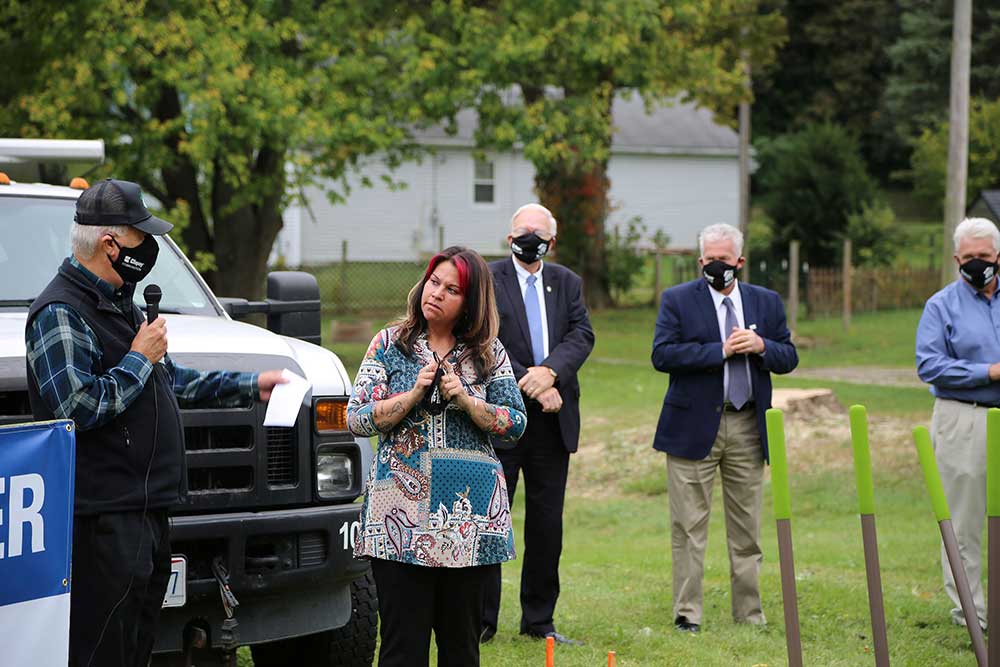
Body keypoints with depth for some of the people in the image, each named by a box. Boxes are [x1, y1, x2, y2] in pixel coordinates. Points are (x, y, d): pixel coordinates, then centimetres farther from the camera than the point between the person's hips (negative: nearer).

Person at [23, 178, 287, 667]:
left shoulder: (120, 305, 20)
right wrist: (140, 359, -13)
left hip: (148, 513, 10)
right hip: (103, 518, -10)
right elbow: (78, 407, -23)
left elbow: (172, 381, 31)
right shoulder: (61, 314, -12)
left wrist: (249, 386, 30)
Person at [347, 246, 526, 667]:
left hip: (470, 515, 1)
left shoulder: (489, 354, 9)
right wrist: (415, 393, -10)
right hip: (401, 513, -1)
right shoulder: (389, 344, 6)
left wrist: (465, 399, -10)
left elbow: (515, 424, 4)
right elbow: (357, 420, 0)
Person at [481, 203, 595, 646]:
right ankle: (481, 620, 5)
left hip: (553, 420, 4)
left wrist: (550, 371, -18)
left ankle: (539, 619, 17)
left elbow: (582, 335, -1)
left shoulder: (567, 283, 13)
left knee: (547, 525, 8)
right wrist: (530, 385, -16)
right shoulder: (488, 279, -1)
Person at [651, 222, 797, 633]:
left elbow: (789, 358, 10)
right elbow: (662, 354, -12)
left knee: (747, 529, 8)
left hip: (748, 428, 3)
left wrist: (761, 346, -12)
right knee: (689, 527, -2)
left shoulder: (766, 302, 11)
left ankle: (748, 612, 15)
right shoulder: (677, 300, 0)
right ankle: (687, 613, 3)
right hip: (694, 426, -3)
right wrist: (721, 350, -16)